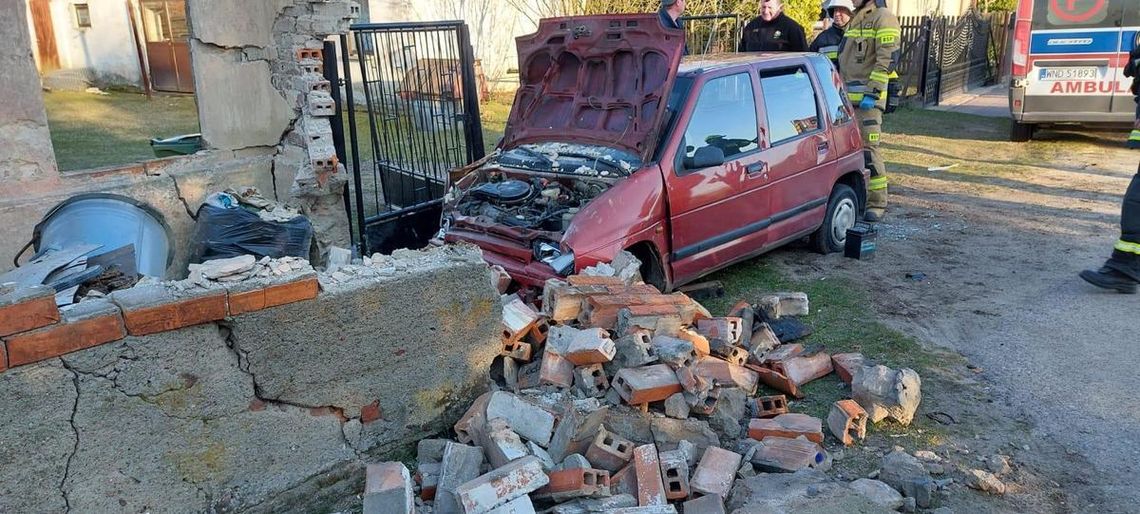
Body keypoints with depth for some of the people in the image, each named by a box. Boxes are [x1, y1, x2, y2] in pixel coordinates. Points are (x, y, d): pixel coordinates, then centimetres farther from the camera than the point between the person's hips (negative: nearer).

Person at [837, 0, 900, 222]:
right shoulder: (855, 20, 21)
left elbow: (888, 59, -15)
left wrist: (872, 92, -20)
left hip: (868, 98, -9)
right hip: (847, 97, 9)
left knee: (868, 150, -9)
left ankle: (877, 204, -2)